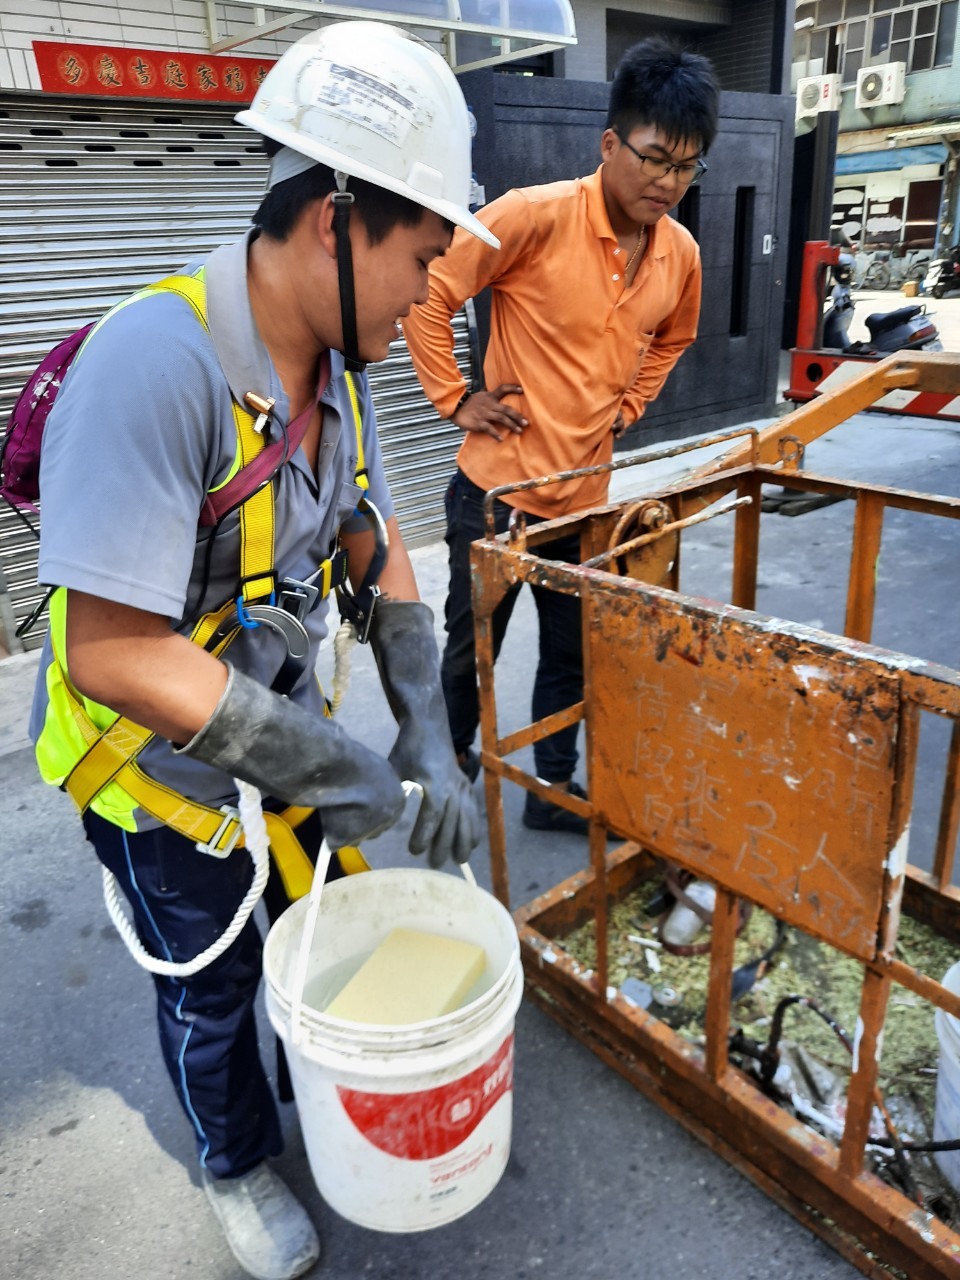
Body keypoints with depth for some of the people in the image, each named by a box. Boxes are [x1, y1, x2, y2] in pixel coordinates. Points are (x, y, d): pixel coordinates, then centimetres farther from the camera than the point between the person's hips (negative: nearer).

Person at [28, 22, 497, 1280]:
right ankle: (237, 1164, 50)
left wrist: (429, 737, -8)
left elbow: (373, 546, 0)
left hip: (278, 730, 7)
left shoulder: (334, 361, -6)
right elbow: (112, 651, -35)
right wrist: (338, 769, -26)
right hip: (157, 767, -6)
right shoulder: (158, 362, -33)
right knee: (212, 987, 18)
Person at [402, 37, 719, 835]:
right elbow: (428, 295, -11)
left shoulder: (682, 253, 3)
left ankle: (555, 787, 34)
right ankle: (451, 758, 38)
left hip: (586, 493, 5)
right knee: (471, 645, 12)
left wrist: (628, 407, 11)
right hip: (499, 485, -5)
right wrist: (454, 398, -11)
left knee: (572, 653, 15)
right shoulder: (536, 215, -15)